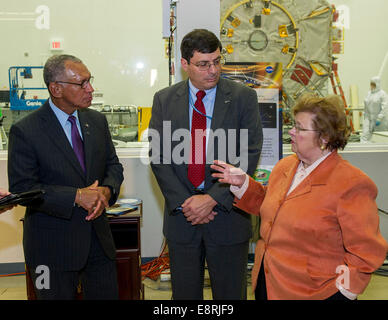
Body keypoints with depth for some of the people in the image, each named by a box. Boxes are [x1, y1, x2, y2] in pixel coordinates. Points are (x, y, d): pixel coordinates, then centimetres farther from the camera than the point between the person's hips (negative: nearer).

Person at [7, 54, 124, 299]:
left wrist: (106, 191, -12)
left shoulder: (97, 120, 5)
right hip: (53, 246, -5)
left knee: (108, 295, 15)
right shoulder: (25, 131, -13)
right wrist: (76, 196, -23)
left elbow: (113, 166, 11)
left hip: (99, 239, 5)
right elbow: (21, 188, -16)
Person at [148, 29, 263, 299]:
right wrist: (184, 202, -11)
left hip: (227, 214, -1)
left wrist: (212, 198, -15)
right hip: (181, 216, 2)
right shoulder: (164, 100, 3)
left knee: (230, 293, 11)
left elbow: (249, 155, -9)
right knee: (184, 293, 14)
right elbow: (158, 155, -1)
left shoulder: (244, 98, -3)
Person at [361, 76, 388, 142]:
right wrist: (365, 116, 19)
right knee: (365, 134, -9)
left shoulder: (382, 94, -9)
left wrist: (379, 119, -21)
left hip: (378, 118, -5)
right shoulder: (369, 93, 11)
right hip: (368, 118, 5)